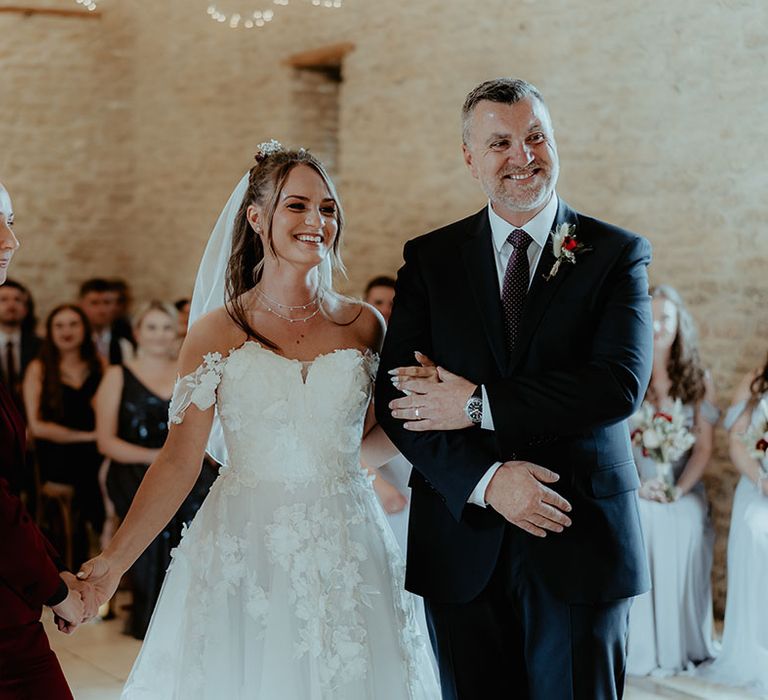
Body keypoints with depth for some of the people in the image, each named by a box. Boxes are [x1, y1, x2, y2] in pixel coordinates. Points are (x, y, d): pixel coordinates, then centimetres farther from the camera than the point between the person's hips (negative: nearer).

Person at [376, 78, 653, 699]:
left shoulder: (618, 253, 1)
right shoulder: (429, 258, 6)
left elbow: (619, 384, -13)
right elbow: (396, 397, -3)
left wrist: (478, 404, -15)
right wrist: (487, 480, -16)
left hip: (581, 538, -2)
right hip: (463, 543, 2)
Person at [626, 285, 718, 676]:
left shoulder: (699, 380, 8)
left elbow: (704, 446, 4)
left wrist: (678, 490, -11)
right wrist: (635, 486, -13)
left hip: (683, 491, 1)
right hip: (632, 491, 0)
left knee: (685, 528, -27)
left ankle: (680, 648, -17)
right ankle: (637, 650, -20)